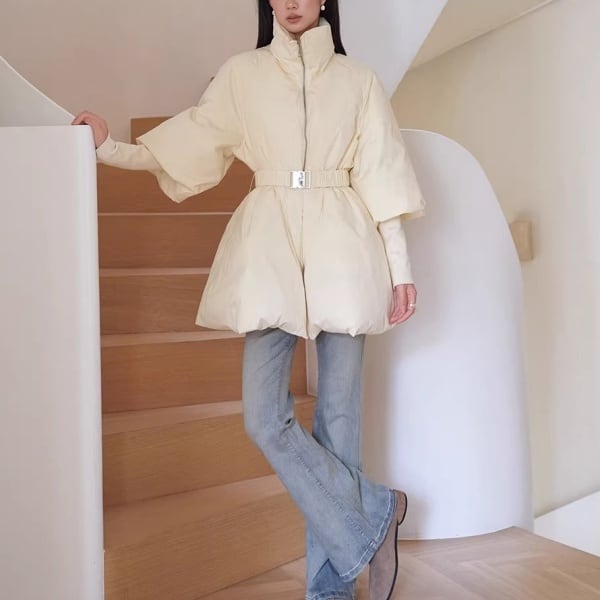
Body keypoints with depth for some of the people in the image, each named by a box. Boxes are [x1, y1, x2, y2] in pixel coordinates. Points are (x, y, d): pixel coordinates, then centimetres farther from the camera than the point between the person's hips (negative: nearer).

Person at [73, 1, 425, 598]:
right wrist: (111, 149, -2)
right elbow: (187, 143, 10)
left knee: (338, 412, 1)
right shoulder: (241, 73, 13)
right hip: (270, 248, 1)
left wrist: (400, 266, 3)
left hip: (341, 250, 0)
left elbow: (380, 178, 7)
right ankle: (376, 513, 9)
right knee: (265, 418, -9)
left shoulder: (358, 80, 11)